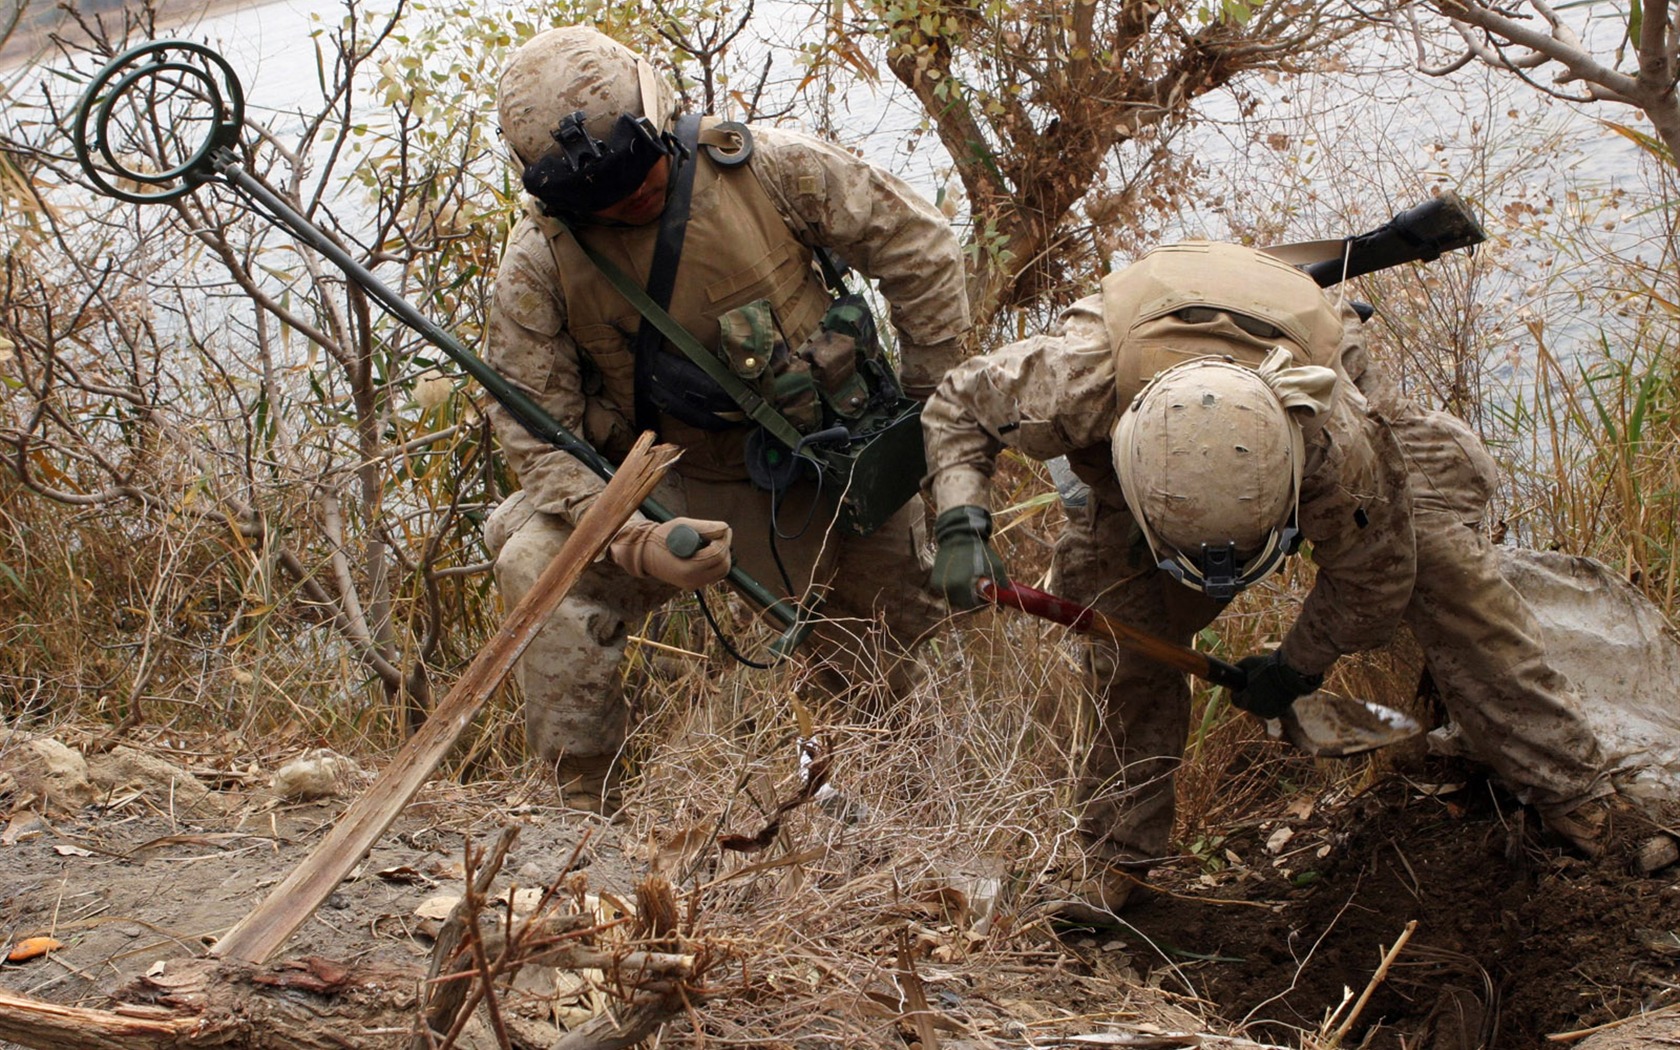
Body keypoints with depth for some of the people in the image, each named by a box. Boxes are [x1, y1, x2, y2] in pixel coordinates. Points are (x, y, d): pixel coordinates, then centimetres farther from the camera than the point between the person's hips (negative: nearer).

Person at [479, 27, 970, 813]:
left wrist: (929, 403, -4)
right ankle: (583, 808, -18)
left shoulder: (771, 170, -17)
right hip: (671, 487, 0)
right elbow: (540, 438, -16)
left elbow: (917, 246, -6)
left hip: (828, 479, 1)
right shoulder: (538, 266, -16)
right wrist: (635, 541, -33)